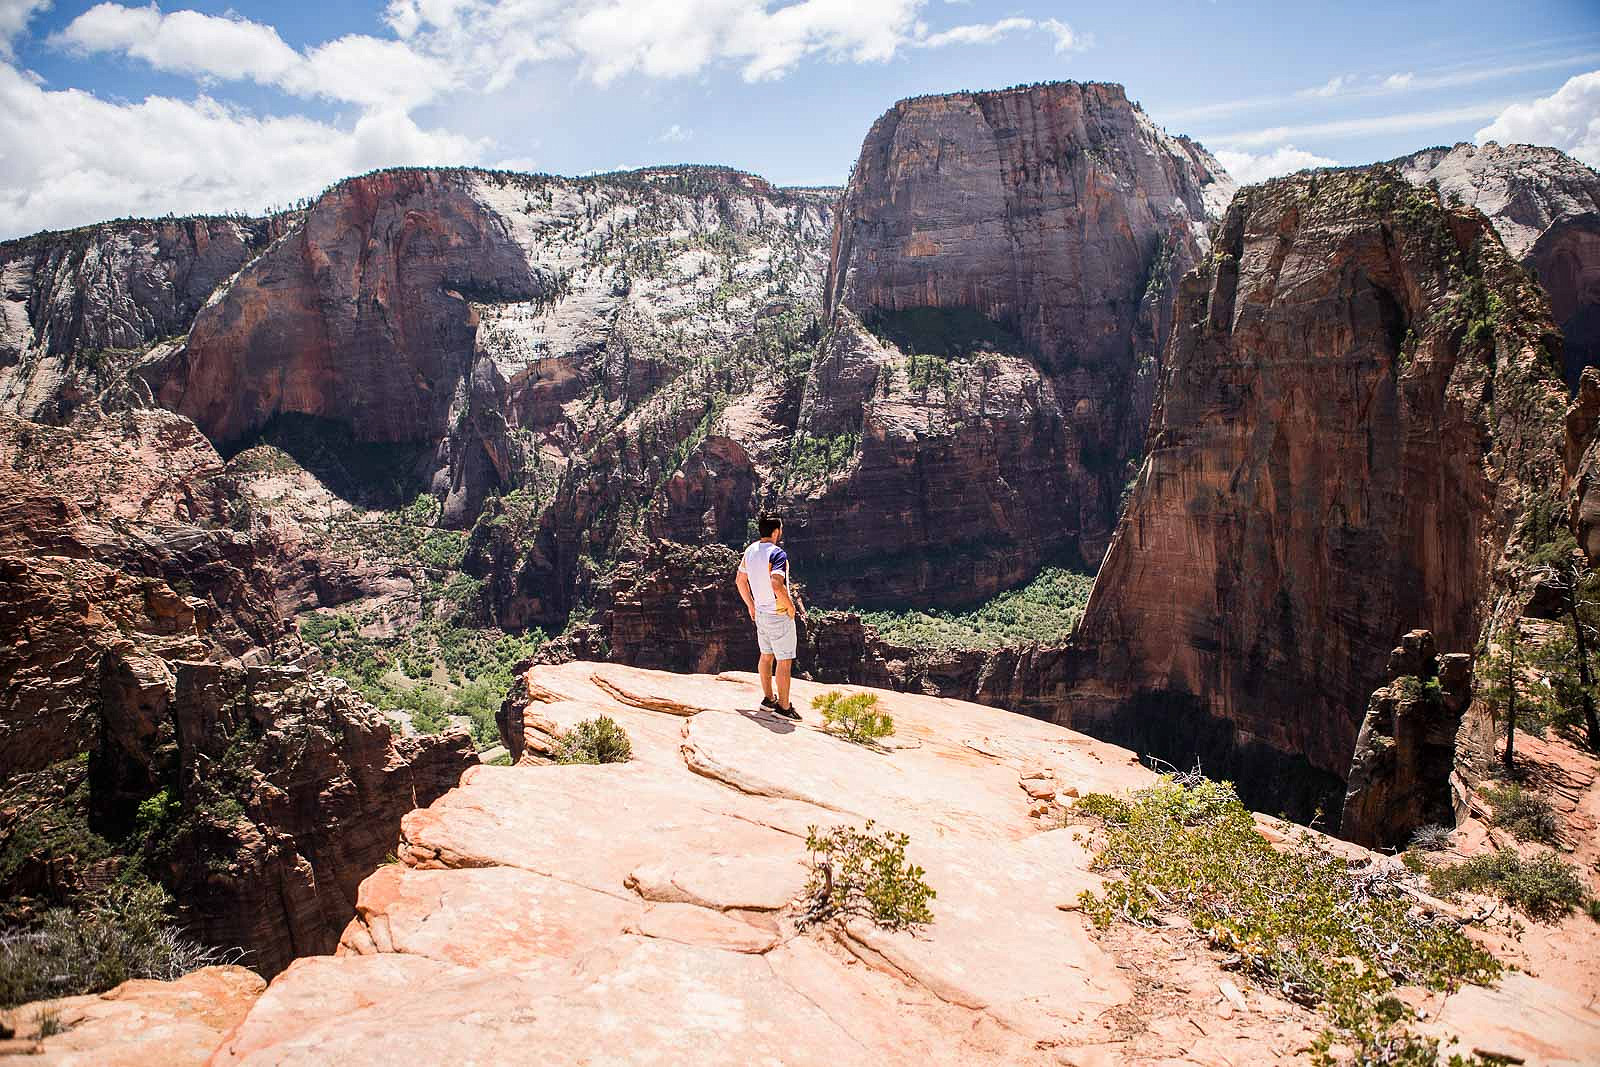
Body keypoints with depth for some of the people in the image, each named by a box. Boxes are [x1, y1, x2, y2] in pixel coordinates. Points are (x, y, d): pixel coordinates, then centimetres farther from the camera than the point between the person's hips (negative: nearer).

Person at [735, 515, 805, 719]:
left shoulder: (751, 550, 4)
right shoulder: (777, 554, -23)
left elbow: (740, 580, 12)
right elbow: (777, 585, -35)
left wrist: (750, 605, 21)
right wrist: (790, 607, -20)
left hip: (760, 612, 8)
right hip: (778, 615, -8)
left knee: (766, 656, 20)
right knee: (785, 661, 2)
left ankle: (769, 699, 31)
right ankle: (784, 707, 8)